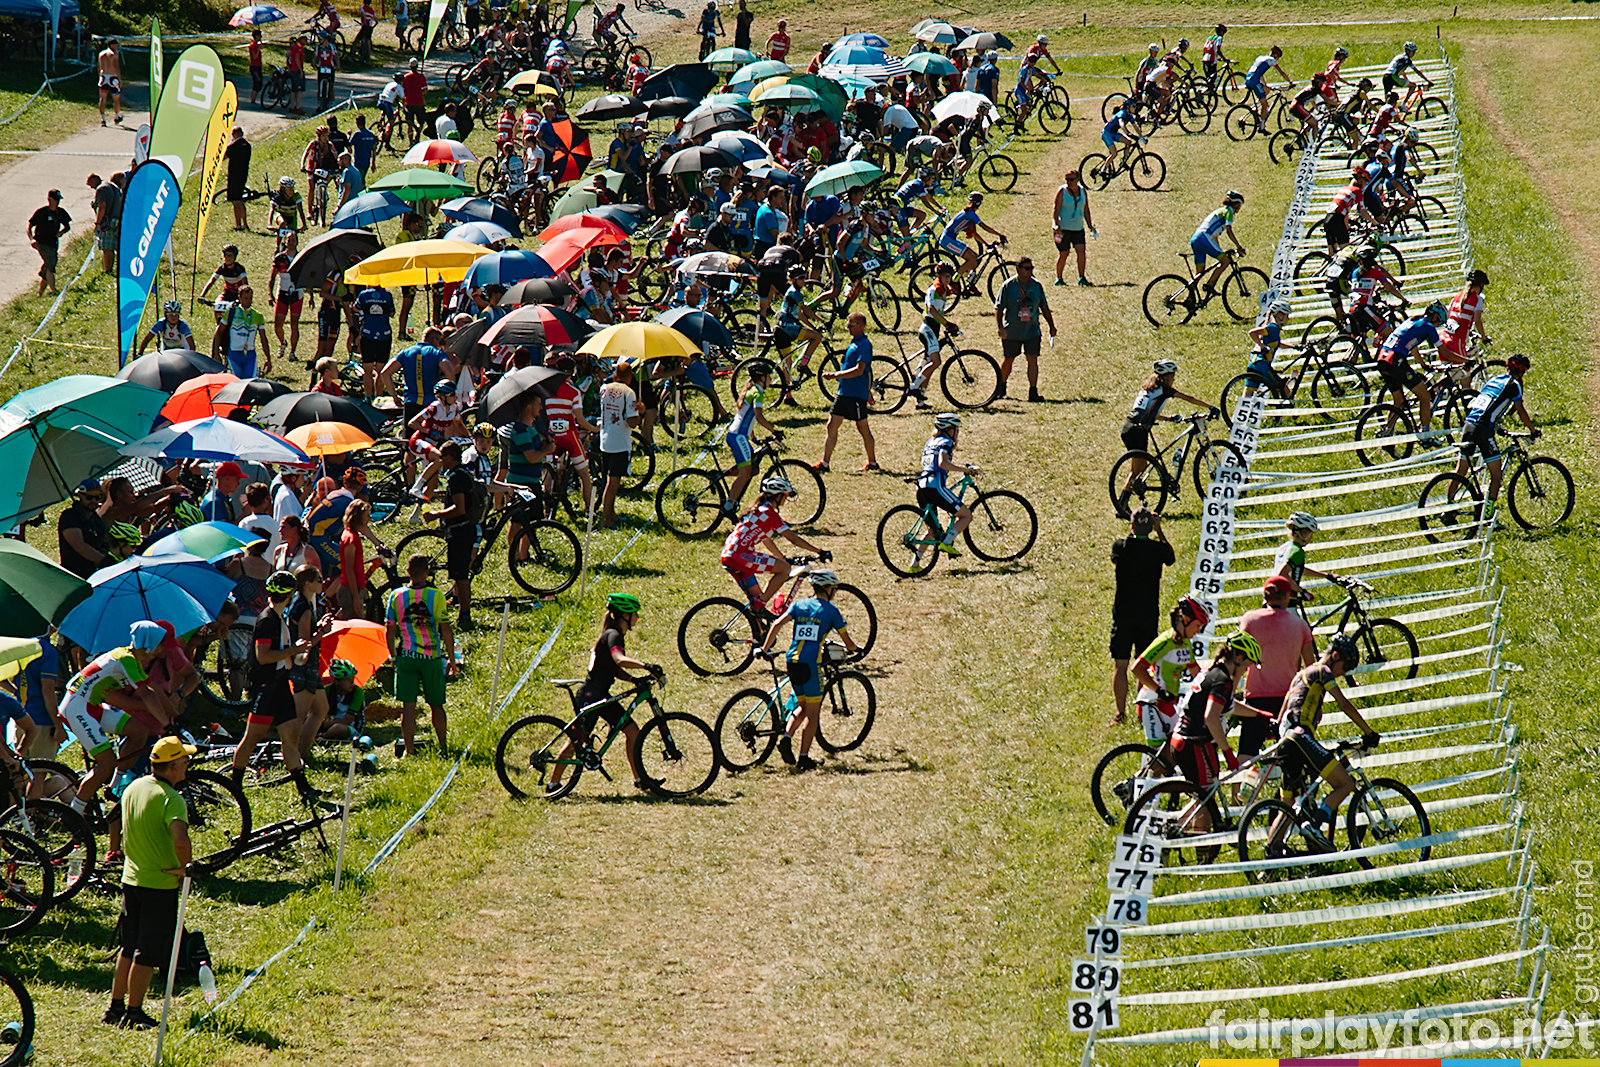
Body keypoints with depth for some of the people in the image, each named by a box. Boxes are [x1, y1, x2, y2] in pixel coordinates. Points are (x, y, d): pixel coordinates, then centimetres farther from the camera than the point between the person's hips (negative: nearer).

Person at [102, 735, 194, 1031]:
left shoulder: (133, 788, 5)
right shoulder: (171, 799, -20)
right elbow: (180, 839, -34)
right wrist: (185, 866, -17)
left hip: (131, 879, 7)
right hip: (160, 884, -7)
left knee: (128, 949, 18)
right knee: (147, 955, 2)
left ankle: (115, 1006, 24)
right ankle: (133, 1013, 7)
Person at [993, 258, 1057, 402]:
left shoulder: (1036, 285, 3)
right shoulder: (1008, 286, -6)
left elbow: (1044, 307, 13)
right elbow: (999, 308, -5)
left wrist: (1052, 326, 12)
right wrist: (1000, 327, -16)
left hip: (1032, 330, 1)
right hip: (1011, 331, -1)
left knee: (1033, 359, -10)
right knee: (1008, 359, 12)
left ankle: (1033, 392, -8)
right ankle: (1001, 388, 33)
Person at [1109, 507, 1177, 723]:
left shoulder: (1121, 546, -10)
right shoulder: (1158, 549, -9)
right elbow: (1171, 558, 15)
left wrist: (1131, 531, 21)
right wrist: (1159, 530, 16)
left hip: (1123, 614, -1)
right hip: (1148, 614, 1)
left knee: (1120, 666, 5)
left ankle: (1121, 712, 3)